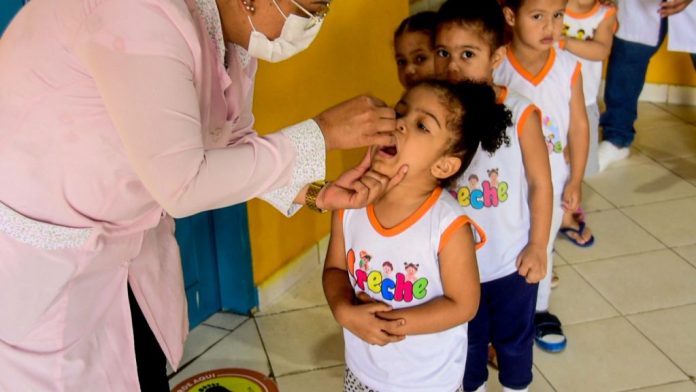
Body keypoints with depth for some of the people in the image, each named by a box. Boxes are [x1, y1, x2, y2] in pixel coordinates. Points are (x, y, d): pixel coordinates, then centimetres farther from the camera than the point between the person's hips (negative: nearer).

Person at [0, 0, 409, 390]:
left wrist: (319, 193, -9)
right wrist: (322, 133, -26)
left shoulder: (237, 34, -7)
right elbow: (181, 185, -32)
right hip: (35, 254, -7)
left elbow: (235, 148, 6)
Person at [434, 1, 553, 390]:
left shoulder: (520, 114, -19)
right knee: (466, 337, 23)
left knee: (514, 337, 22)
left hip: (511, 258, -1)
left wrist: (538, 247, -6)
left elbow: (540, 184, -10)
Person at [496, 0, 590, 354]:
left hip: (551, 179, 3)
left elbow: (578, 126, -3)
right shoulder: (495, 68, -20)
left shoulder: (568, 67, -12)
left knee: (542, 248, 22)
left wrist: (575, 180, 0)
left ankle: (540, 310, 43)